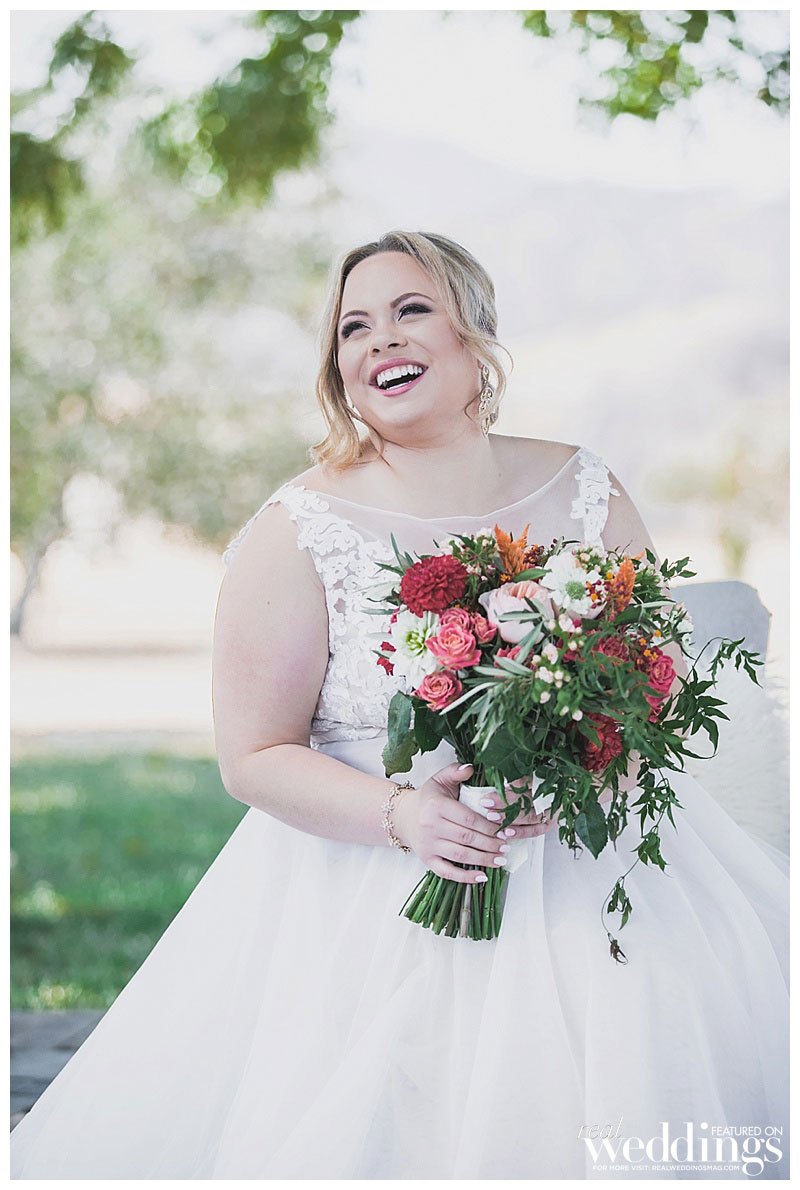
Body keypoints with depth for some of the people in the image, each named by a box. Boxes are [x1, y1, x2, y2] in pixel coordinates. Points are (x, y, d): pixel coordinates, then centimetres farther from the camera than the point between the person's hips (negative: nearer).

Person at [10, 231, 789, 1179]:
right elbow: (254, 757, -3)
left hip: (586, 870, 3)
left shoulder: (583, 491, 3)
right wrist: (402, 813, -20)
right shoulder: (298, 532, -5)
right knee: (349, 1133, -16)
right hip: (371, 891, -2)